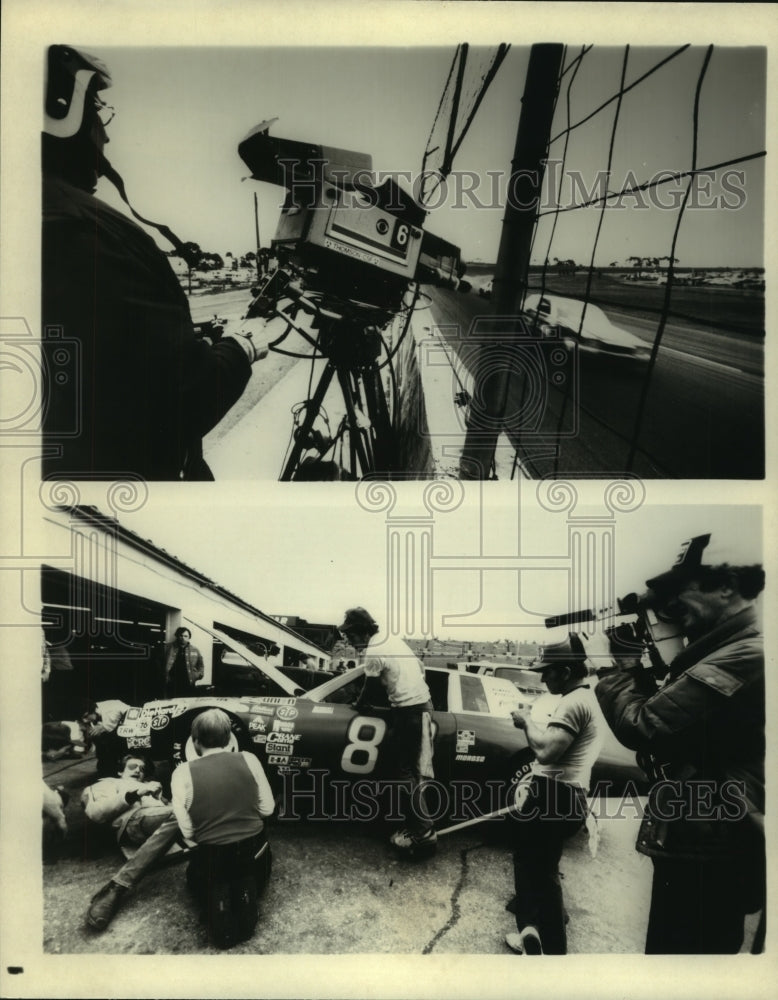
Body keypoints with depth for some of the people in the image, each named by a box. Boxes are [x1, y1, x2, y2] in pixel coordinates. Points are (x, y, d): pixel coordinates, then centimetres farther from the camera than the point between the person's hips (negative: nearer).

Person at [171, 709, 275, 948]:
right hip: (254, 851, 2)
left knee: (195, 876, 33)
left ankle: (217, 900, 6)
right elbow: (267, 808, 3)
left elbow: (187, 831, -5)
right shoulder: (248, 760, -4)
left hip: (213, 858, -2)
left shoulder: (183, 773, -8)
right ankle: (246, 891, 8)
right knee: (253, 872, 37)